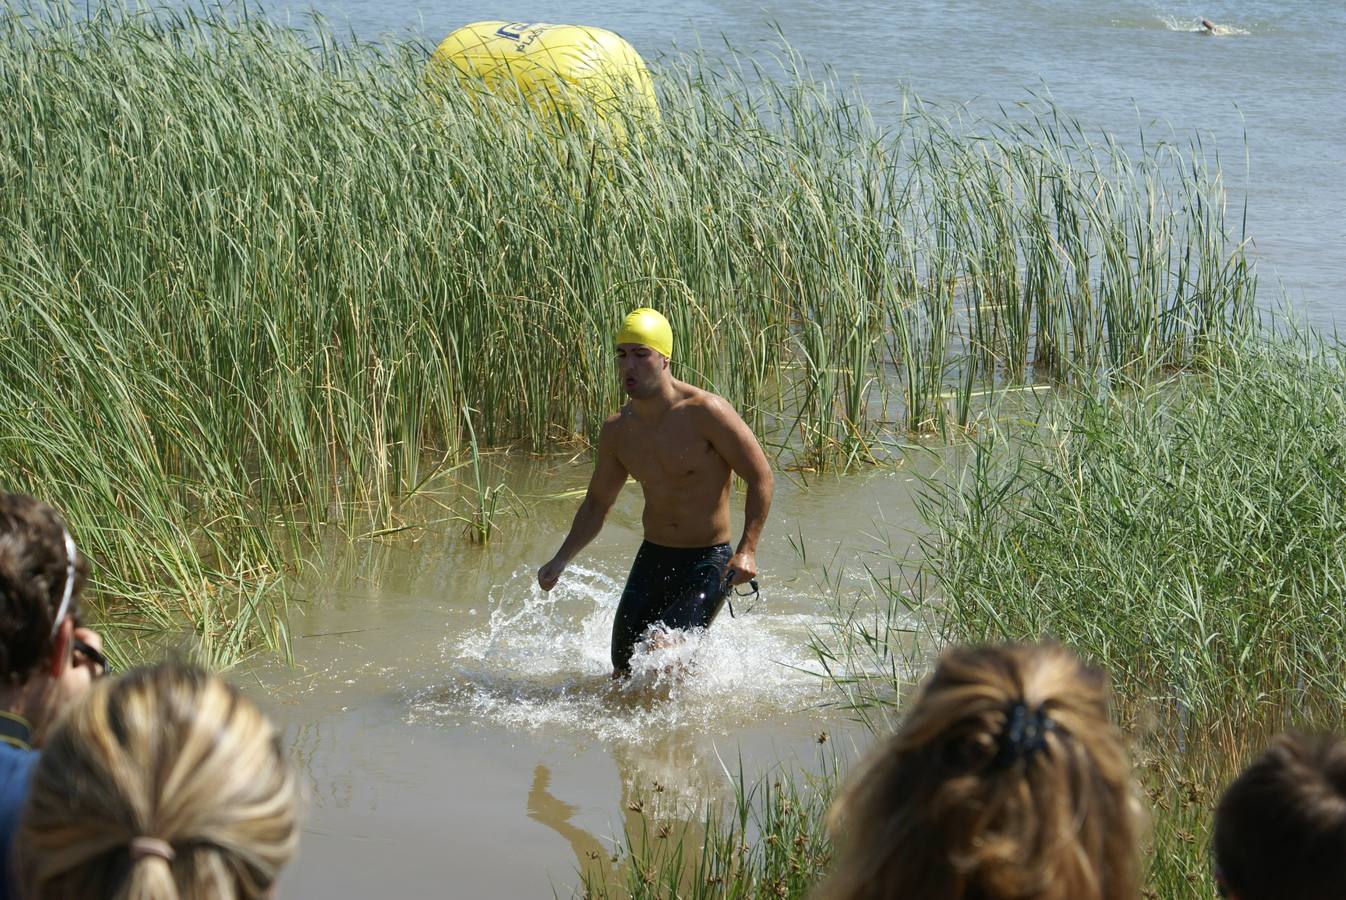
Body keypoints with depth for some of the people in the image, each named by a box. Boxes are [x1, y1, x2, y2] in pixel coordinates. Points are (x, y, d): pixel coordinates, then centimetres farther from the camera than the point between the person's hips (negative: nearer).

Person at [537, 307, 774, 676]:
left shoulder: (705, 412, -17)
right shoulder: (617, 430, 1)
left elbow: (760, 478, -12)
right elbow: (597, 503, 15)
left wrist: (747, 549, -22)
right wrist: (561, 560, 3)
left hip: (708, 562, -6)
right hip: (651, 559, 6)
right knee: (624, 670, 5)